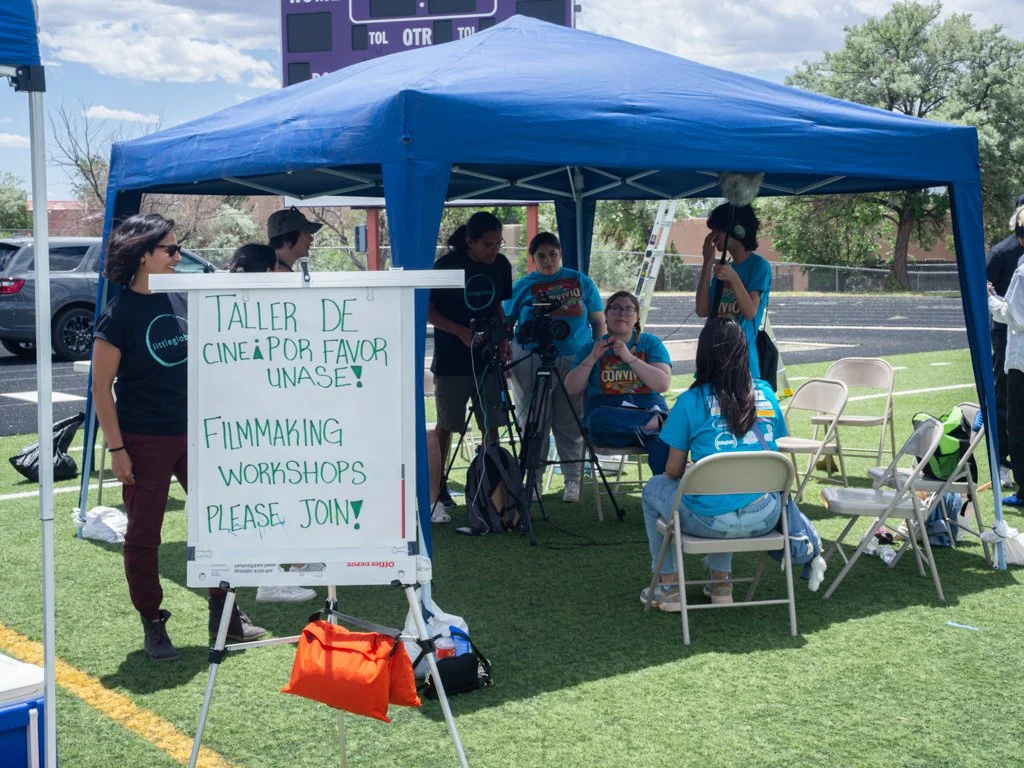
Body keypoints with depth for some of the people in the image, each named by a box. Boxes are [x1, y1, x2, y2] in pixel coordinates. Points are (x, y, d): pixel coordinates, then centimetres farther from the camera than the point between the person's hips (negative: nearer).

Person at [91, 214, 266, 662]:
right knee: (143, 535, 4)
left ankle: (222, 613, 22)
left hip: (193, 433, 6)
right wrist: (116, 448, -13)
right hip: (144, 441, -5)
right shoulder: (119, 314, -12)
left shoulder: (182, 301, 4)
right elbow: (102, 389, -10)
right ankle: (152, 624, 19)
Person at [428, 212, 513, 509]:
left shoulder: (501, 265, 1)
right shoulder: (447, 265, -13)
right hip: (451, 359, -4)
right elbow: (426, 309, -8)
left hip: (488, 357, 4)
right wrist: (461, 332, -19)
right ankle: (437, 485, 16)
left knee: (491, 424, 3)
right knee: (446, 424, 4)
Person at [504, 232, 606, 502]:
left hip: (574, 361, 0)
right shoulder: (522, 286, 6)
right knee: (534, 424, 3)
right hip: (531, 361, 0)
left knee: (570, 424, 3)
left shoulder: (581, 282, 8)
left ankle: (573, 481, 11)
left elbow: (599, 322, 11)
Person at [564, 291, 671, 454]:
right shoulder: (593, 347, 16)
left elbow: (663, 384, -4)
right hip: (606, 414, 2)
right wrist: (592, 358, -4)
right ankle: (659, 421, -28)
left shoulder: (651, 343, 12)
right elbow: (572, 389, 7)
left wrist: (629, 358, -11)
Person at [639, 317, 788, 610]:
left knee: (654, 487, 26)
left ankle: (668, 584, 27)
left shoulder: (691, 402, -6)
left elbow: (674, 471, -1)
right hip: (765, 519, 4)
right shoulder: (765, 394, 4)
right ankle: (721, 581, 35)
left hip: (712, 520, -4)